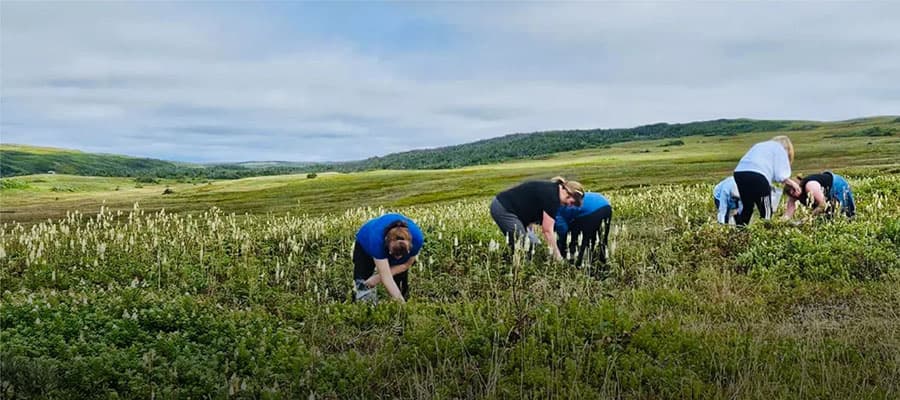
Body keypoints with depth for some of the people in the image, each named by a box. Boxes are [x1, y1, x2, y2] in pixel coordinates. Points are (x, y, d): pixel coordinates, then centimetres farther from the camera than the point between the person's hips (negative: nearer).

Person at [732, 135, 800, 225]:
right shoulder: (780, 149, 15)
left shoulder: (760, 145, 36)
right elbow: (781, 175, 4)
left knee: (747, 208, 21)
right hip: (756, 175, -6)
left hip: (739, 172, 6)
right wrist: (791, 183, 22)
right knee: (766, 211, 6)